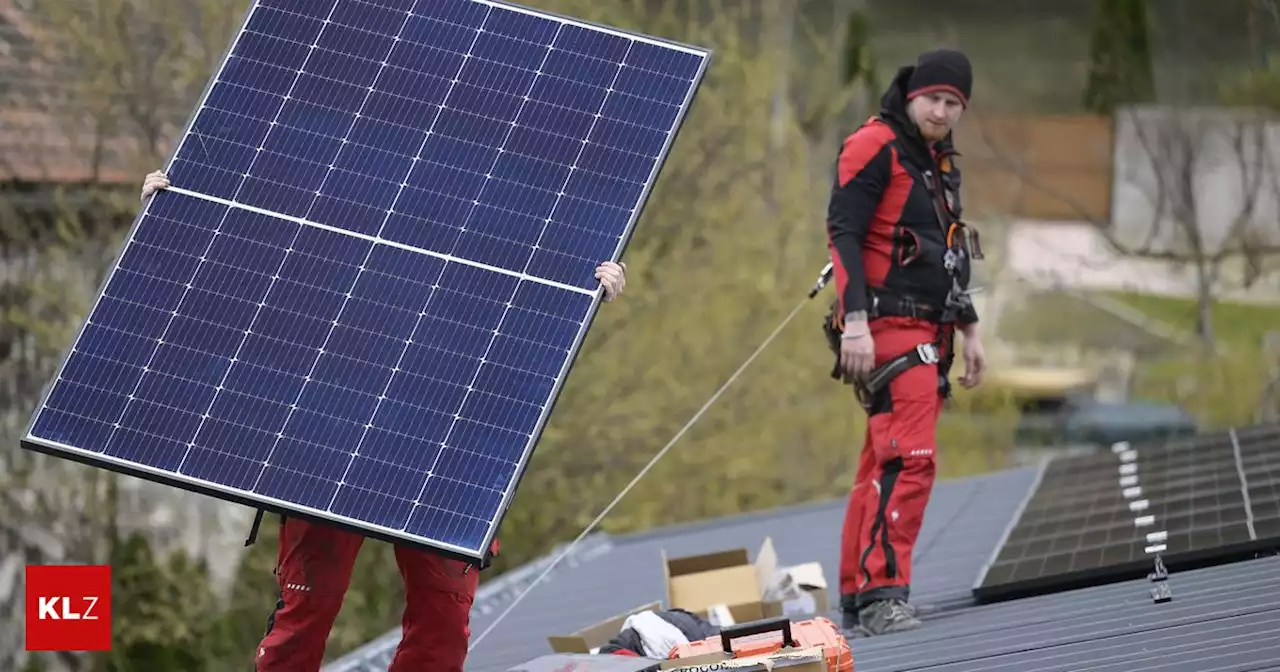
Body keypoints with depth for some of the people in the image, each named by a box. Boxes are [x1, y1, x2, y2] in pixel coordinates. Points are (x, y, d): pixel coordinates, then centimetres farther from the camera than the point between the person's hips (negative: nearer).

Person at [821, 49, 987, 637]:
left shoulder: (939, 162, 20)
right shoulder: (875, 147, -9)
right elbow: (842, 234, -16)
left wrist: (969, 329, 26)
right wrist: (855, 321, -25)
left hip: (926, 332, 9)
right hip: (888, 328, -9)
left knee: (882, 465, 10)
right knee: (909, 458, -19)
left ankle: (857, 599, 13)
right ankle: (882, 595, -22)